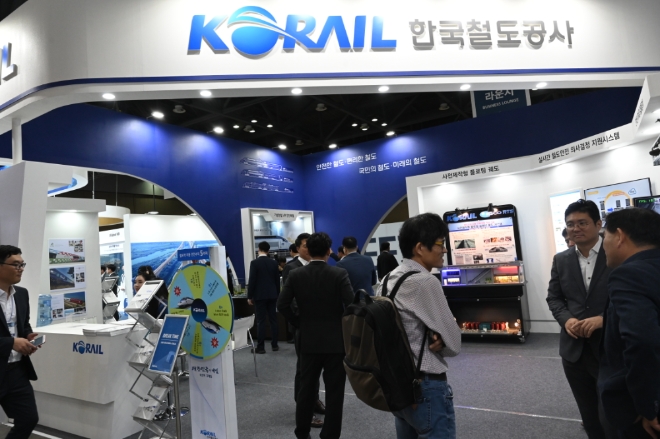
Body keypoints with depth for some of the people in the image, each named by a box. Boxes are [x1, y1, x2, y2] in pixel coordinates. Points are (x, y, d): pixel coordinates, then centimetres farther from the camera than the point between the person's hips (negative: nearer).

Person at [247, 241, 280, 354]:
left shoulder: (254, 263, -9)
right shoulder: (274, 263, 4)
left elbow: (252, 281, -10)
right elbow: (277, 280, 8)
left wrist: (249, 296, -3)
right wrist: (277, 294, 17)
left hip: (259, 295, -4)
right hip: (272, 295, 4)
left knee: (261, 321, -1)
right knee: (273, 320, 8)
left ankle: (260, 347, 2)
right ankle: (274, 345, 14)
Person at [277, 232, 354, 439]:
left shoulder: (296, 275, -4)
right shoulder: (339, 274, -12)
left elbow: (282, 304, -7)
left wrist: (299, 323, 6)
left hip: (308, 341, 3)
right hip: (336, 341, -3)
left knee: (306, 388, 17)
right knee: (334, 391, 7)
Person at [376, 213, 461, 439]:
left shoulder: (389, 279, 3)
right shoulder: (426, 282, -22)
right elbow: (454, 343, -16)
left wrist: (433, 337, -5)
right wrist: (440, 342, 3)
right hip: (426, 387, -9)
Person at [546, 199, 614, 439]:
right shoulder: (561, 260, 6)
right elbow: (554, 297, 9)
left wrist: (604, 319, -22)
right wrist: (566, 320, -9)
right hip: (574, 349, 4)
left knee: (611, 417, 2)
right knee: (589, 416, 19)